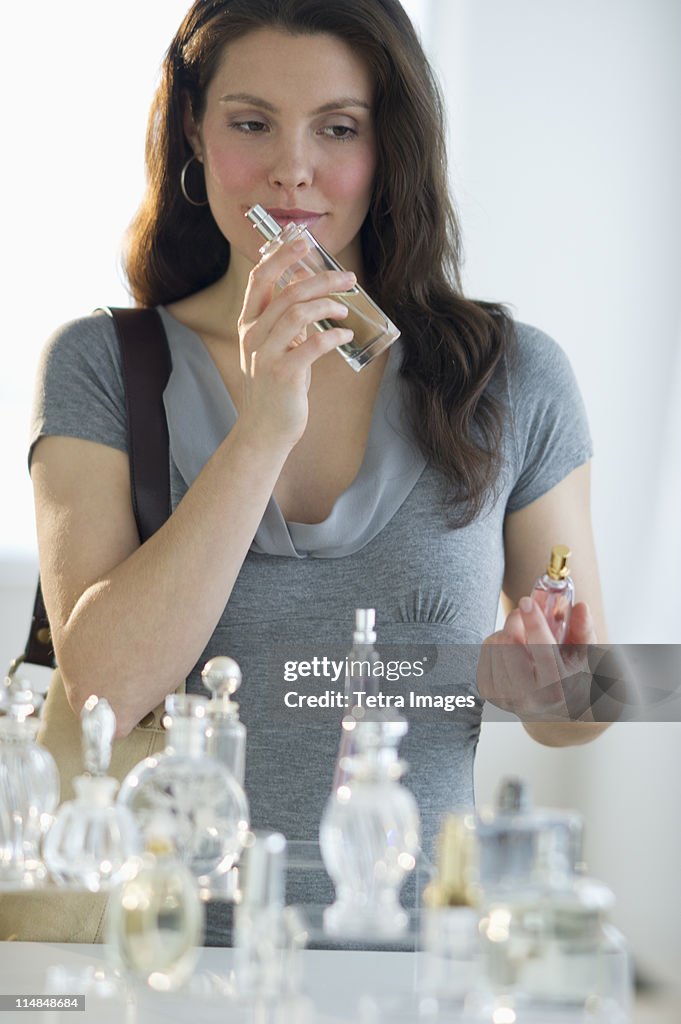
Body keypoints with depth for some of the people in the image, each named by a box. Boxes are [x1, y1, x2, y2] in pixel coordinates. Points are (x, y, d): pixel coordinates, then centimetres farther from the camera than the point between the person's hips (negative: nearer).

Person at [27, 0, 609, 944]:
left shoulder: (515, 379, 4)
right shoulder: (101, 368, 2)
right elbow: (103, 691, -11)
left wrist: (538, 687, -9)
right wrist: (265, 429, -16)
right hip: (176, 947, -2)